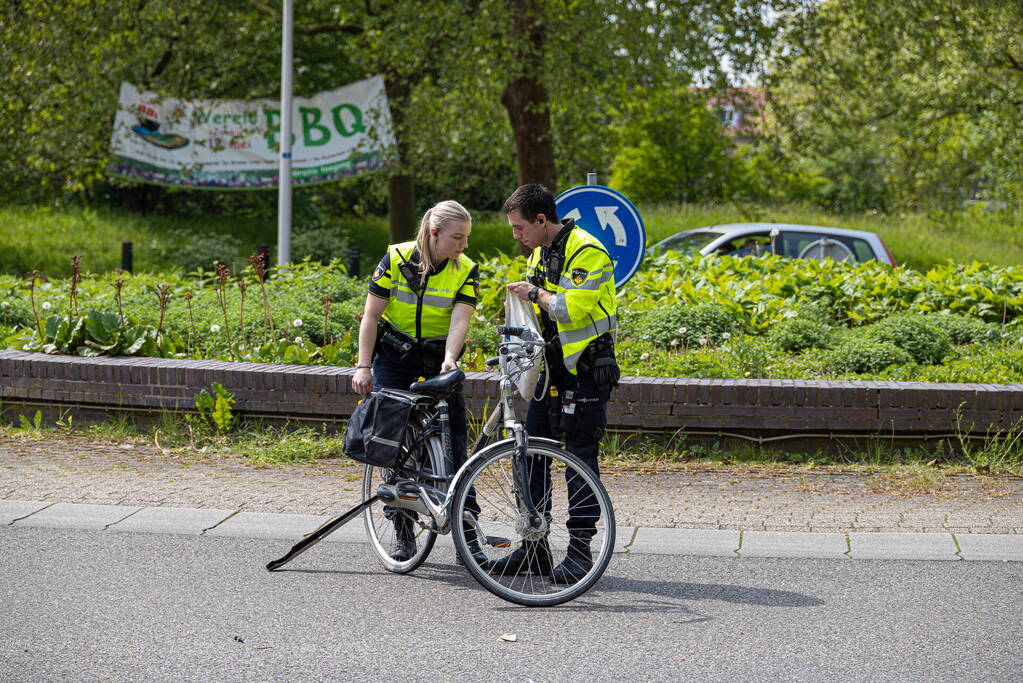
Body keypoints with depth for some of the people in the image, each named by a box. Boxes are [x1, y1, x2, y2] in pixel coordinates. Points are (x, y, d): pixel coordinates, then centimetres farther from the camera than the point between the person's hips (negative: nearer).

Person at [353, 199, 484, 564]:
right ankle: (403, 531, 5)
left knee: (453, 442, -7)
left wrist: (449, 359, -37)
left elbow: (460, 320, -19)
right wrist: (363, 366, -13)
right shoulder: (396, 258, -12)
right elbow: (371, 315, -8)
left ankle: (468, 534, -4)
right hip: (394, 356, -1)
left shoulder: (466, 270, -8)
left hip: (439, 359, 1)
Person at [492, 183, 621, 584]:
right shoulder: (539, 253, 14)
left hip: (587, 370, -9)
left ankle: (580, 550, 1)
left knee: (581, 459, -5)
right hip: (553, 368, 9)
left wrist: (535, 293, -12)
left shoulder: (586, 251, -15)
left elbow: (573, 308, -26)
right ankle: (534, 549, 12)